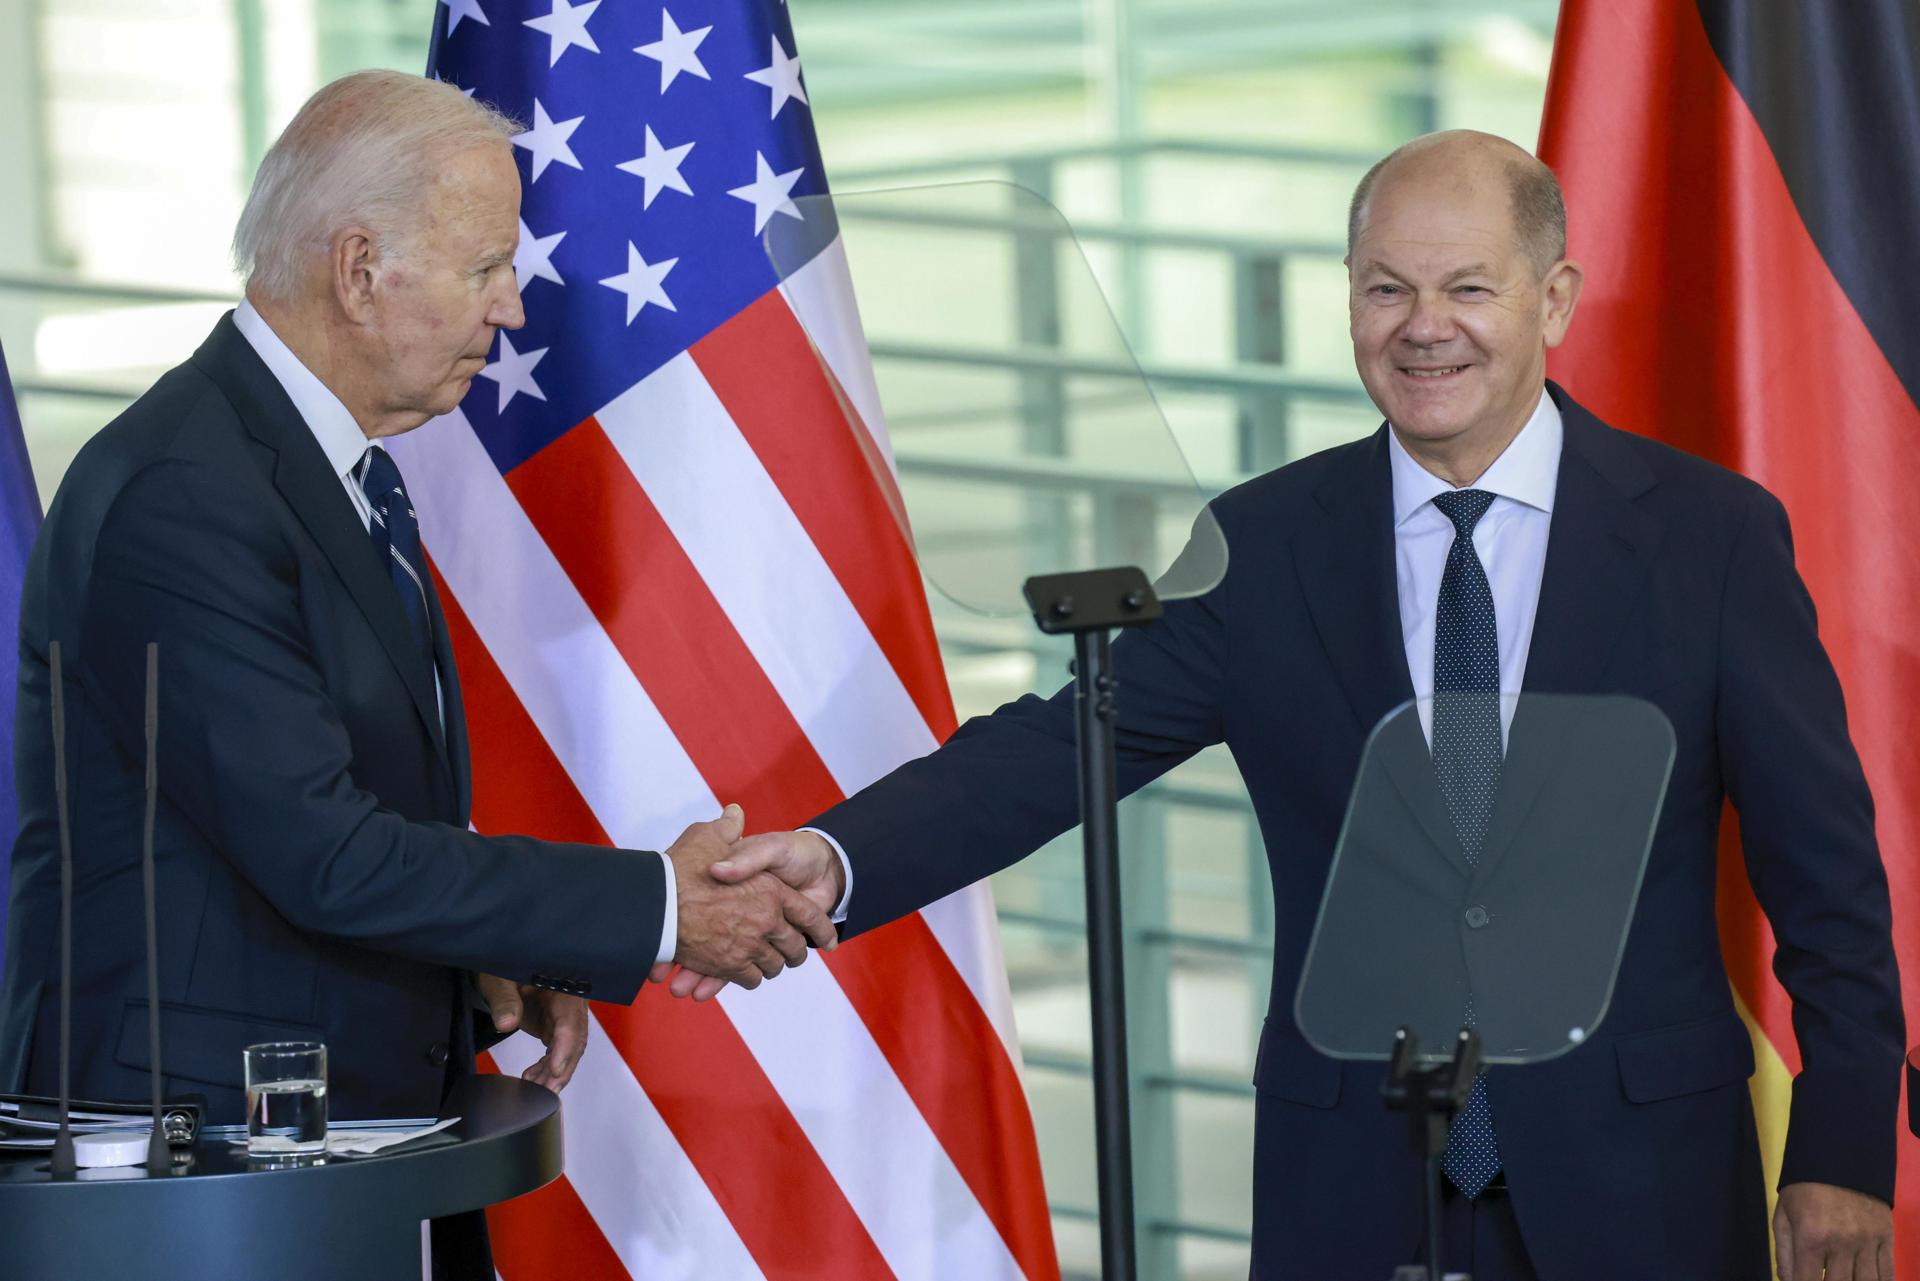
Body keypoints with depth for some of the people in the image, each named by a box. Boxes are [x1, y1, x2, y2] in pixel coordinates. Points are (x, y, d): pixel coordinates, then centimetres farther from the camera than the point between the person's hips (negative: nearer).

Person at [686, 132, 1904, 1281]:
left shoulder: (1712, 532, -2)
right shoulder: (1265, 545, 3)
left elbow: (1823, 861, 0)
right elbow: (1062, 747, -5)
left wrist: (1843, 1148, -3)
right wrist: (839, 860, -23)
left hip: (1639, 1169, -1)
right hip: (1355, 1175, 1)